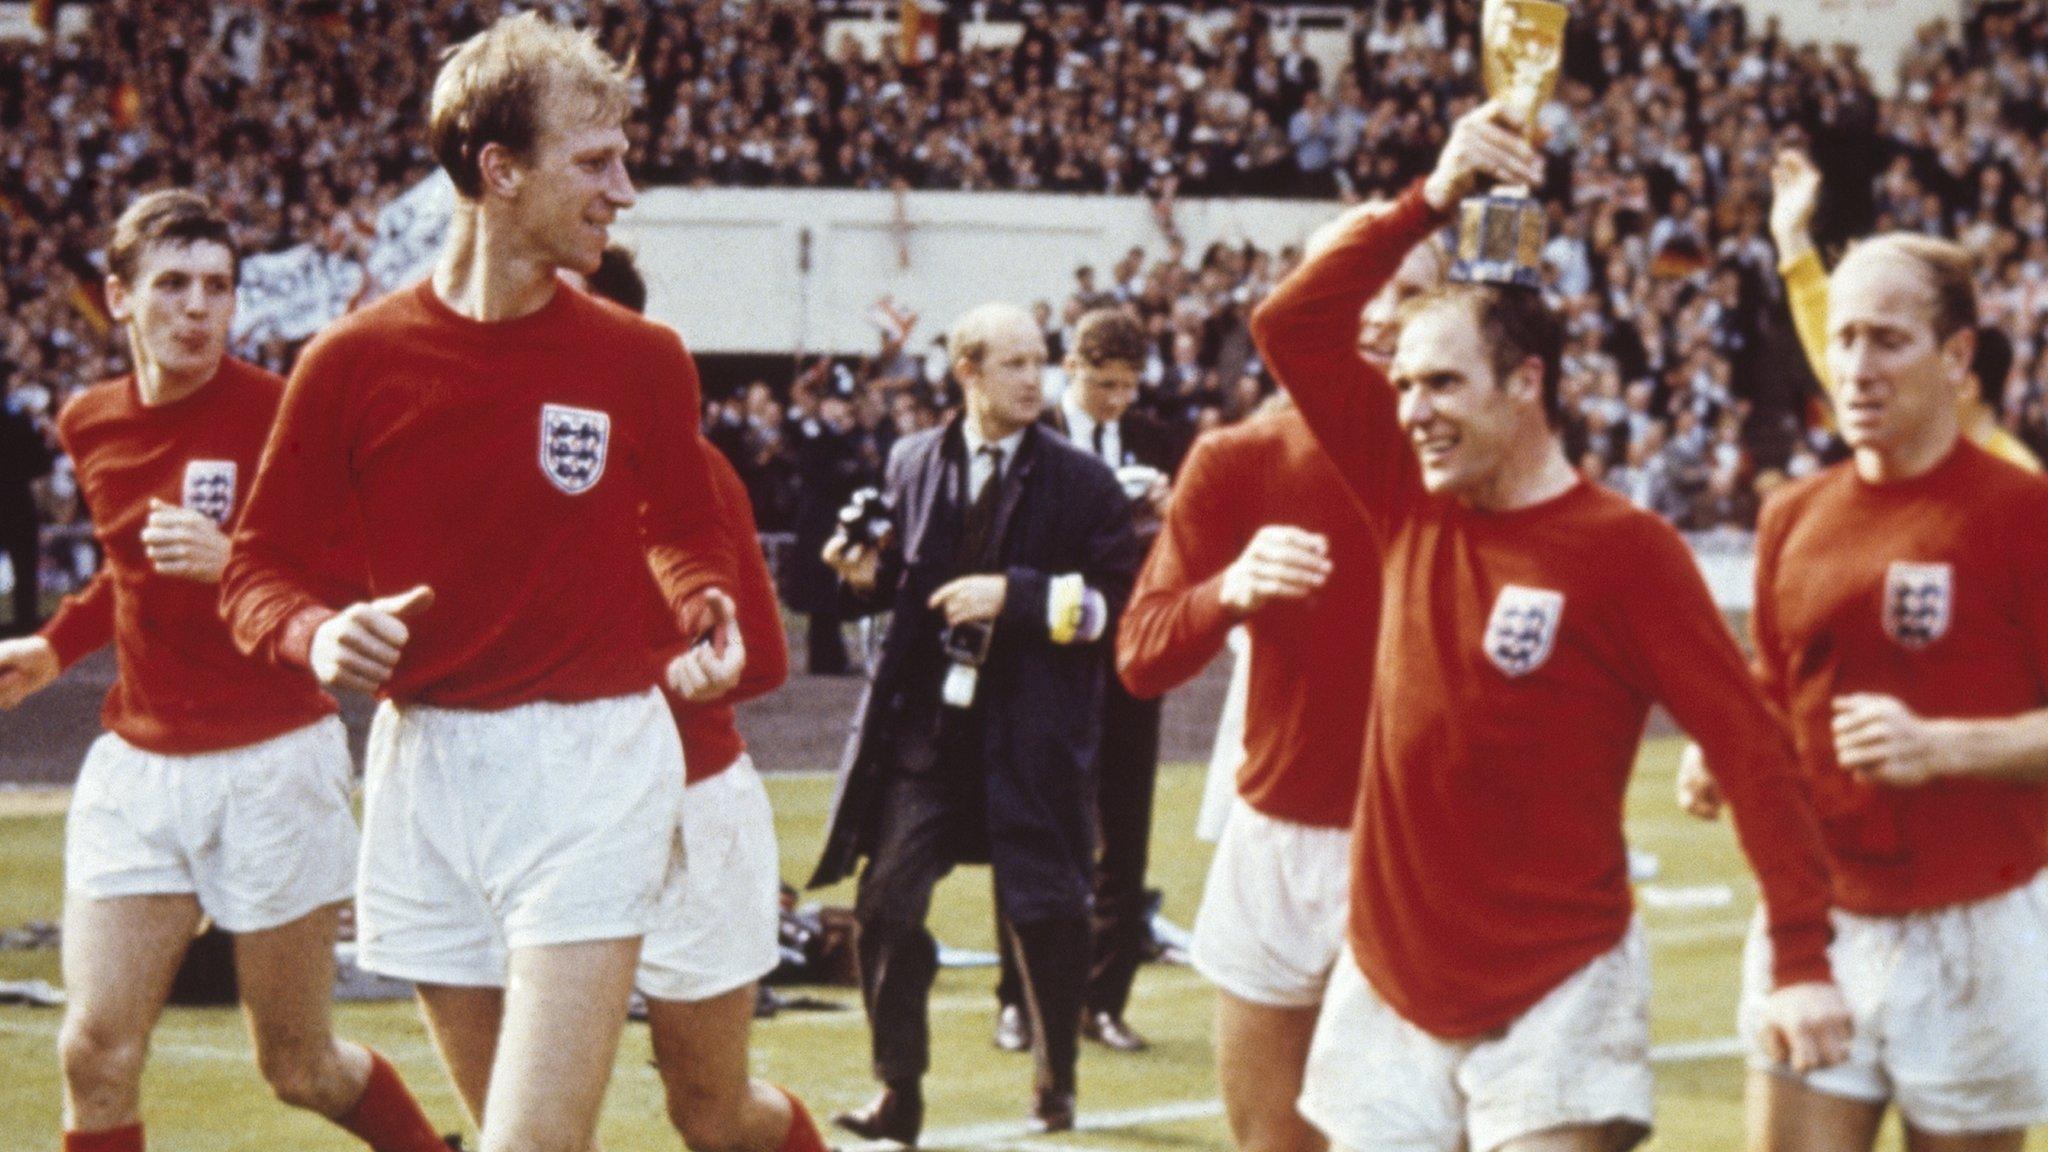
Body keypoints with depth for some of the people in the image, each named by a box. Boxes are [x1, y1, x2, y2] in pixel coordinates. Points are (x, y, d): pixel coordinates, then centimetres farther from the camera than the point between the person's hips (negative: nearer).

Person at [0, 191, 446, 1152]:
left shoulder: (279, 413, -11)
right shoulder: (90, 426, 7)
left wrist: (229, 563, -28)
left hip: (271, 767, -5)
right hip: (135, 767, 5)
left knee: (299, 1071, 5)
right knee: (96, 1053, -7)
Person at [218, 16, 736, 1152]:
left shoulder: (641, 361, 2)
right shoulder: (356, 361, -1)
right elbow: (259, 571, 4)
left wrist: (701, 609, -4)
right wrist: (319, 634, -17)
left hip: (593, 768, -2)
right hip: (425, 767, 2)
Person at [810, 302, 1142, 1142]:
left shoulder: (1080, 481, -3)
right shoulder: (913, 464, 7)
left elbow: (1116, 601, -8)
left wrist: (1017, 596, -17)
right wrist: (870, 575, -4)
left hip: (1029, 732, -2)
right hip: (925, 725, 2)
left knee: (1045, 913, 5)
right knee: (885, 905, -6)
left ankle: (1055, 1086, 25)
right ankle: (899, 1093, 4)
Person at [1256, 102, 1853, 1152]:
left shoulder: (1624, 551, -9)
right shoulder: (1413, 507, 6)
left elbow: (1750, 749, -11)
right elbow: (1290, 327, 3)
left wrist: (1802, 962, -19)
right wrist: (1431, 201, -7)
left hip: (1554, 1000, -5)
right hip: (1390, 986, 5)